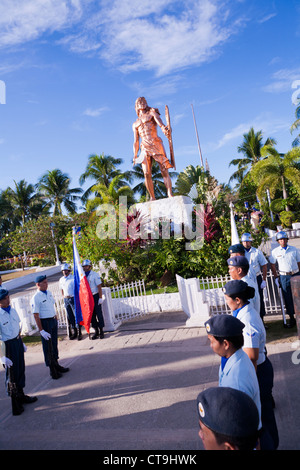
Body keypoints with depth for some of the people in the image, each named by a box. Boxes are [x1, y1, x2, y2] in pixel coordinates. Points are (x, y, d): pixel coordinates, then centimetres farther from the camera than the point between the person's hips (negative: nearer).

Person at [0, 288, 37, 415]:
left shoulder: (12, 310, 0)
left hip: (17, 341, 7)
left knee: (21, 370, 19)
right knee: (12, 374, 5)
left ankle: (21, 395, 39)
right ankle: (15, 405, 21)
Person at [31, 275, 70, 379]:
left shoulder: (49, 293, 5)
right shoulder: (36, 298, -19)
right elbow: (36, 316, -19)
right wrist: (41, 330, -20)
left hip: (53, 320, 8)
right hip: (44, 322, -8)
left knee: (54, 343, 19)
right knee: (48, 346, 4)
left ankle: (56, 364, 35)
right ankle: (52, 370, 17)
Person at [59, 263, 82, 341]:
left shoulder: (73, 278, -6)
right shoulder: (61, 280, 10)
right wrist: (64, 298, 16)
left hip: (73, 298, -5)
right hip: (66, 299, 5)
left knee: (76, 315, -6)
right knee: (70, 317, 7)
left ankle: (79, 333, 2)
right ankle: (74, 332, 18)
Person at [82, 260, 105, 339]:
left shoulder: (94, 275, -7)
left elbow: (99, 287, -8)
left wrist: (100, 298, -13)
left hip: (95, 296, -5)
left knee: (99, 314, -1)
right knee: (92, 315, 8)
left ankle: (101, 331, 9)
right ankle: (96, 331, 18)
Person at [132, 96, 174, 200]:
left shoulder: (152, 113, 18)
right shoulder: (135, 124, 26)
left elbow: (159, 121, -5)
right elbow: (136, 141, 21)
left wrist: (163, 128, -29)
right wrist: (135, 156, 6)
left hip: (156, 145, -3)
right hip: (145, 148, 3)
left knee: (164, 171, -13)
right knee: (147, 174, -10)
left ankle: (170, 195, -19)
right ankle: (152, 198, -7)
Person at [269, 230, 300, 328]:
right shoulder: (275, 252, 2)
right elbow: (272, 265, 10)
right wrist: (276, 277, 5)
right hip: (284, 277, 0)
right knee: (288, 298, 3)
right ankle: (292, 318, 12)